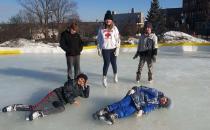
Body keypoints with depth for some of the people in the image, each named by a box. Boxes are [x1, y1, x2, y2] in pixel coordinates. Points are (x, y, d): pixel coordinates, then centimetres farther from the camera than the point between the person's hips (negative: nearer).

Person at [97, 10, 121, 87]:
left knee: (114, 63, 9)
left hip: (113, 49, 1)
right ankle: (104, 78, 12)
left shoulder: (114, 28, -2)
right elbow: (98, 39, 7)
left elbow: (118, 38, -1)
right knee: (106, 63, -4)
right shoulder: (101, 29, 1)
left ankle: (115, 75, 35)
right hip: (105, 49, 0)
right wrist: (99, 49, 5)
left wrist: (117, 48, -6)